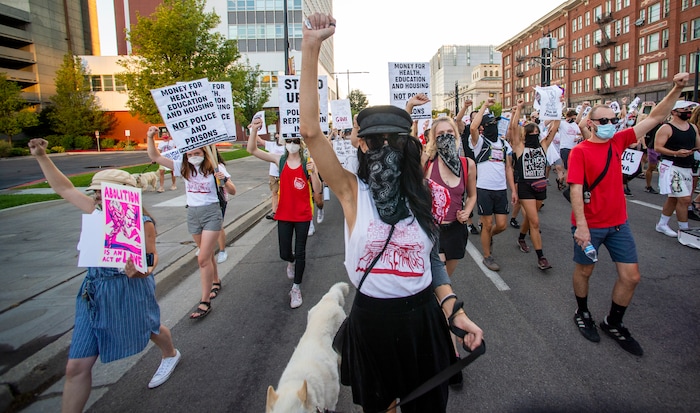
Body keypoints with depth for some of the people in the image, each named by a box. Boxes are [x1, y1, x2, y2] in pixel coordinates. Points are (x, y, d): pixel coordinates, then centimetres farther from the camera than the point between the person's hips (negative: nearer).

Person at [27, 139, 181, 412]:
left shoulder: (142, 222, -17)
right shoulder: (97, 211, 0)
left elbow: (152, 258, -15)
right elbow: (64, 188, 10)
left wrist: (140, 269, -38)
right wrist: (41, 156, 9)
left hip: (130, 290, -4)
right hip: (95, 291, 5)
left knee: (149, 328, 27)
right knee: (76, 367, 4)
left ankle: (170, 354, 61)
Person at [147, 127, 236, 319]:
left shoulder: (214, 167, -8)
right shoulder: (183, 167, 2)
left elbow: (232, 191, -9)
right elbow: (155, 157, 0)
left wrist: (224, 180, -29)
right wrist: (150, 138, -14)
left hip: (211, 213, -5)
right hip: (192, 214, 5)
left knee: (203, 258, -9)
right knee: (207, 254, 19)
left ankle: (205, 302, -2)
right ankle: (216, 282, 43)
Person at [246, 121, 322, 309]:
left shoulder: (308, 163, -7)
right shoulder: (279, 160, -2)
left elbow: (317, 190, -12)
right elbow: (252, 150, -12)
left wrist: (313, 172, -29)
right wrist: (254, 130, -27)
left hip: (303, 215, -2)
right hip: (284, 214, 2)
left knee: (300, 252, 6)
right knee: (284, 253, 9)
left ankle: (296, 288, 22)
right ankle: (291, 261, 46)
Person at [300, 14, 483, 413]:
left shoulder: (423, 195, -4)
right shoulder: (352, 192, -13)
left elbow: (429, 258, 5)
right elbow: (310, 130, -24)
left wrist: (454, 311, -5)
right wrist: (311, 48, -26)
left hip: (423, 316, 2)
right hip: (372, 317, -1)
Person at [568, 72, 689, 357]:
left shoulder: (618, 141, 4)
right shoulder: (579, 151, -12)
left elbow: (655, 118, 6)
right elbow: (576, 189, -20)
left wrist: (676, 90, -5)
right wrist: (581, 225, -27)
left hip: (618, 222, 6)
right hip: (589, 225, -5)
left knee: (631, 276, 7)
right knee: (584, 270, 13)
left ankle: (613, 323, 27)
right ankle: (582, 314, 37)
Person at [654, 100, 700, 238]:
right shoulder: (666, 128, -10)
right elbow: (657, 147, -17)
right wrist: (675, 153, -28)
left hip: (687, 168, 8)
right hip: (672, 167, -8)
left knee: (674, 198, 15)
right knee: (684, 199, -11)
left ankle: (662, 224, 28)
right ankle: (684, 230, -1)